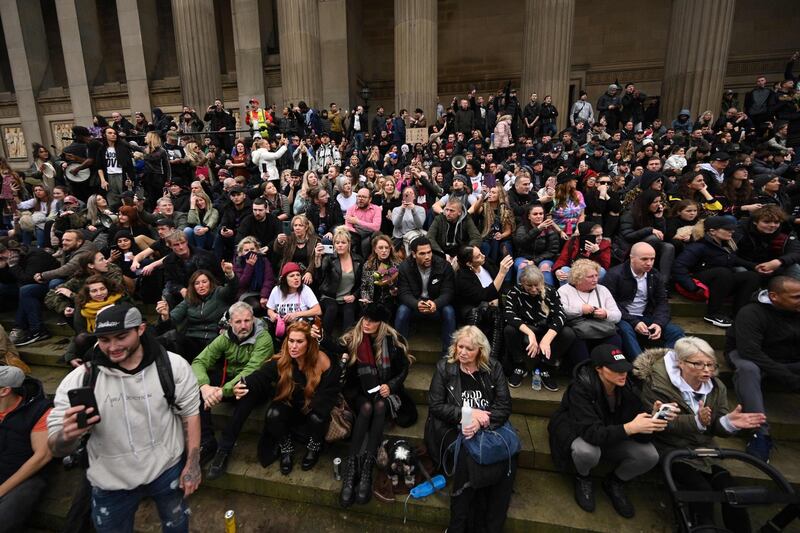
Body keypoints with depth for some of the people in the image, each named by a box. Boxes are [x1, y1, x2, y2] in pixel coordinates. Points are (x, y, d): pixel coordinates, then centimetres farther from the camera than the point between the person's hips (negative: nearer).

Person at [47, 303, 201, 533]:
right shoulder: (78, 380, -16)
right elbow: (56, 449, -13)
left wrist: (193, 464, -7)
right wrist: (67, 435, -37)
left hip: (168, 469, 0)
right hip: (111, 483, 0)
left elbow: (190, 412, -6)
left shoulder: (173, 366, -17)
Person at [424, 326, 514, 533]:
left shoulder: (494, 368, 6)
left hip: (489, 428, 2)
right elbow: (435, 405, -2)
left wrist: (480, 422, -18)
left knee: (507, 457, -27)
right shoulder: (444, 368, 3)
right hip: (453, 429, -1)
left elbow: (504, 406, -1)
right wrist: (468, 413, -13)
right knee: (469, 455, -32)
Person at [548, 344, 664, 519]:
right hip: (578, 434, -4)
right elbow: (591, 432, -38)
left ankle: (614, 482, 11)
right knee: (587, 451, -38)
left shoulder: (627, 387, -15)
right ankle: (583, 479, 1)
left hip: (613, 437, 5)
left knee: (650, 455, -18)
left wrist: (653, 417, -37)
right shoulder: (581, 388, -31)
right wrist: (629, 428, -48)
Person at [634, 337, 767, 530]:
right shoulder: (658, 384, -16)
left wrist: (728, 422, -21)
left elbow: (716, 427, 2)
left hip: (705, 449, 5)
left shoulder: (716, 386, 4)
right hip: (672, 450, -5)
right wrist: (697, 421, -31)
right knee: (702, 490, -22)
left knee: (728, 486, -16)